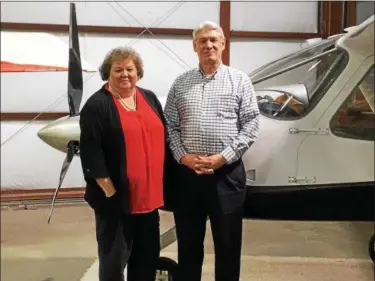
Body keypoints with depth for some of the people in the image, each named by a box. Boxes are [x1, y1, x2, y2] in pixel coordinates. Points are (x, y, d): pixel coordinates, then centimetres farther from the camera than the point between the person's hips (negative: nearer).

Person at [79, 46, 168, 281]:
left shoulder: (150, 98, 10)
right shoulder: (97, 105, -9)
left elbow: (163, 137, 15)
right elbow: (91, 152, -14)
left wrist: (161, 184, 10)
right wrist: (109, 189, -17)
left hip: (148, 194, 6)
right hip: (117, 197, -6)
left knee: (148, 255, 16)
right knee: (114, 257, 5)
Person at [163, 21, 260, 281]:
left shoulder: (240, 80, 3)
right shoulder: (180, 83, 9)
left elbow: (251, 125, -4)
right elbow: (170, 125, 6)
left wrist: (223, 157, -13)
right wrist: (183, 156, -9)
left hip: (228, 173, -2)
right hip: (187, 173, 2)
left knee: (228, 243, 8)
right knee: (188, 242, 13)